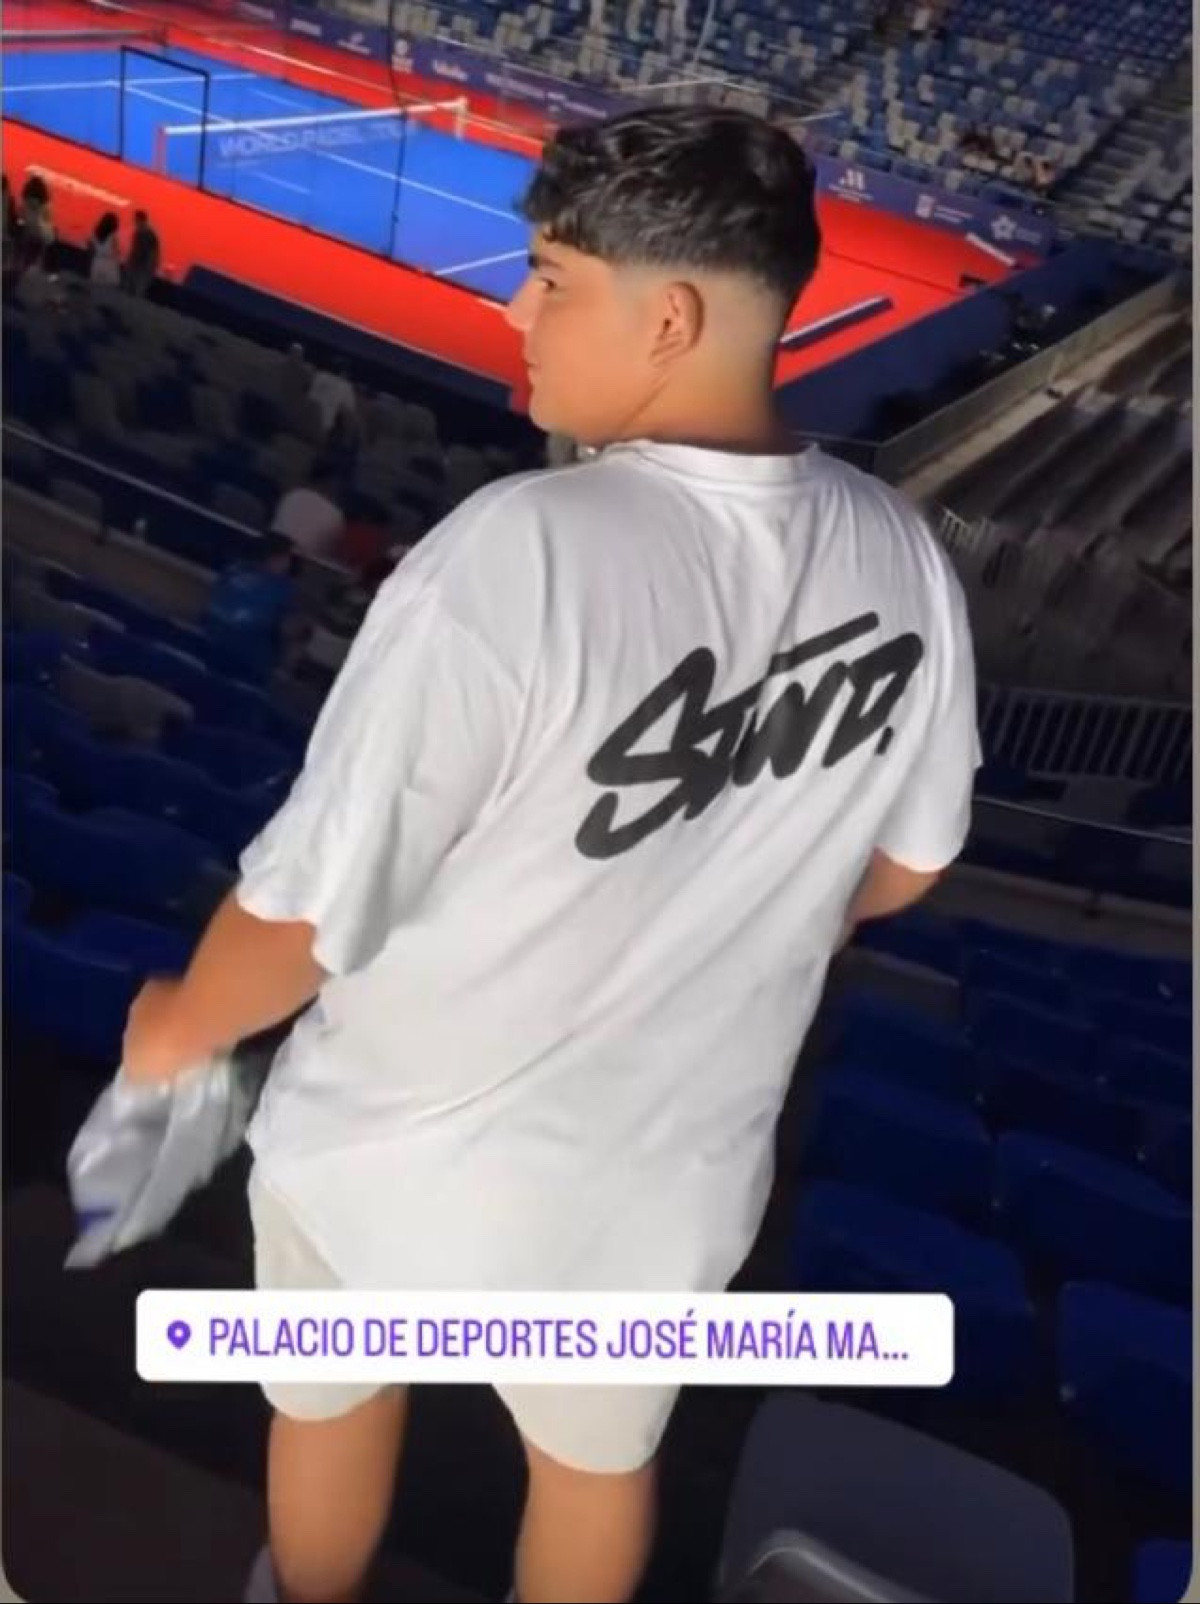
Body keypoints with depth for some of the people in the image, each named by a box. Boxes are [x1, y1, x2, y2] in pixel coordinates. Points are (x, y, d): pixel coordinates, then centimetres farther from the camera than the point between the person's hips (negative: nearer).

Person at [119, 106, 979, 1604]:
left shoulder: (518, 552, -32)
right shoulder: (904, 561, -12)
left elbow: (310, 906, -25)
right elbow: (903, 864, 2)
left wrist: (176, 1027, -3)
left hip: (405, 1148, -3)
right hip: (673, 1163, 4)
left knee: (334, 1407, 30)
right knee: (601, 1453, 31)